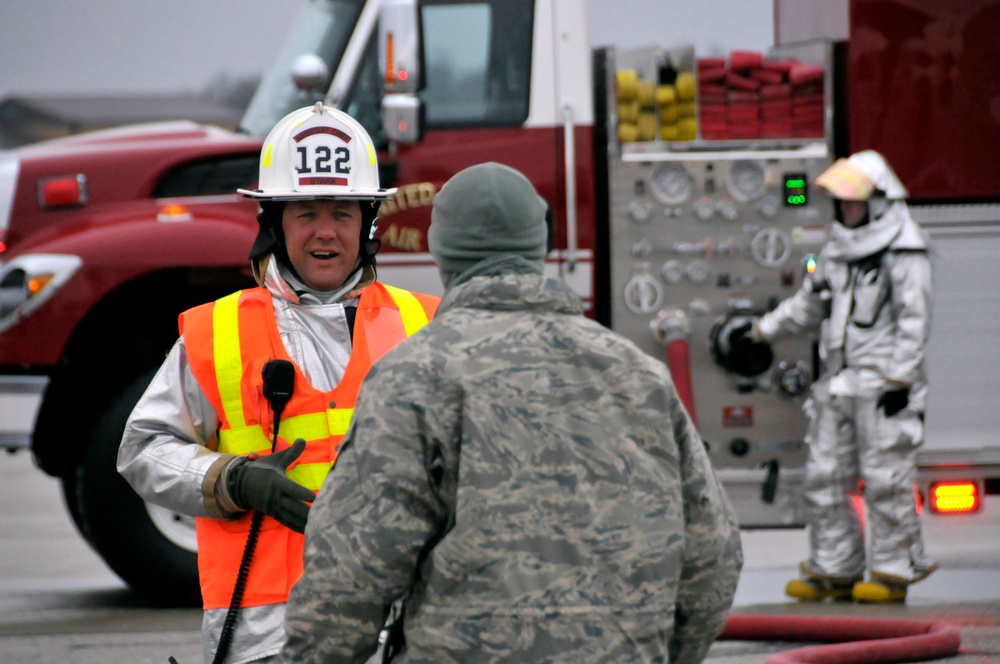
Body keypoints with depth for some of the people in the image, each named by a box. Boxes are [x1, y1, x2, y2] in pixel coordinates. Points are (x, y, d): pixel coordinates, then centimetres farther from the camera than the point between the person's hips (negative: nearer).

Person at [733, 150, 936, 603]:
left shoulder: (904, 251, -8)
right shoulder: (837, 248, 15)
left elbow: (914, 320, -11)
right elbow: (808, 305, 27)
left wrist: (900, 379, -15)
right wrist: (762, 331, 24)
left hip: (882, 382, -8)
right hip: (837, 381, 8)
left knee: (885, 477, -5)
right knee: (824, 474, 6)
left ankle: (893, 570, 3)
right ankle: (834, 569, 14)